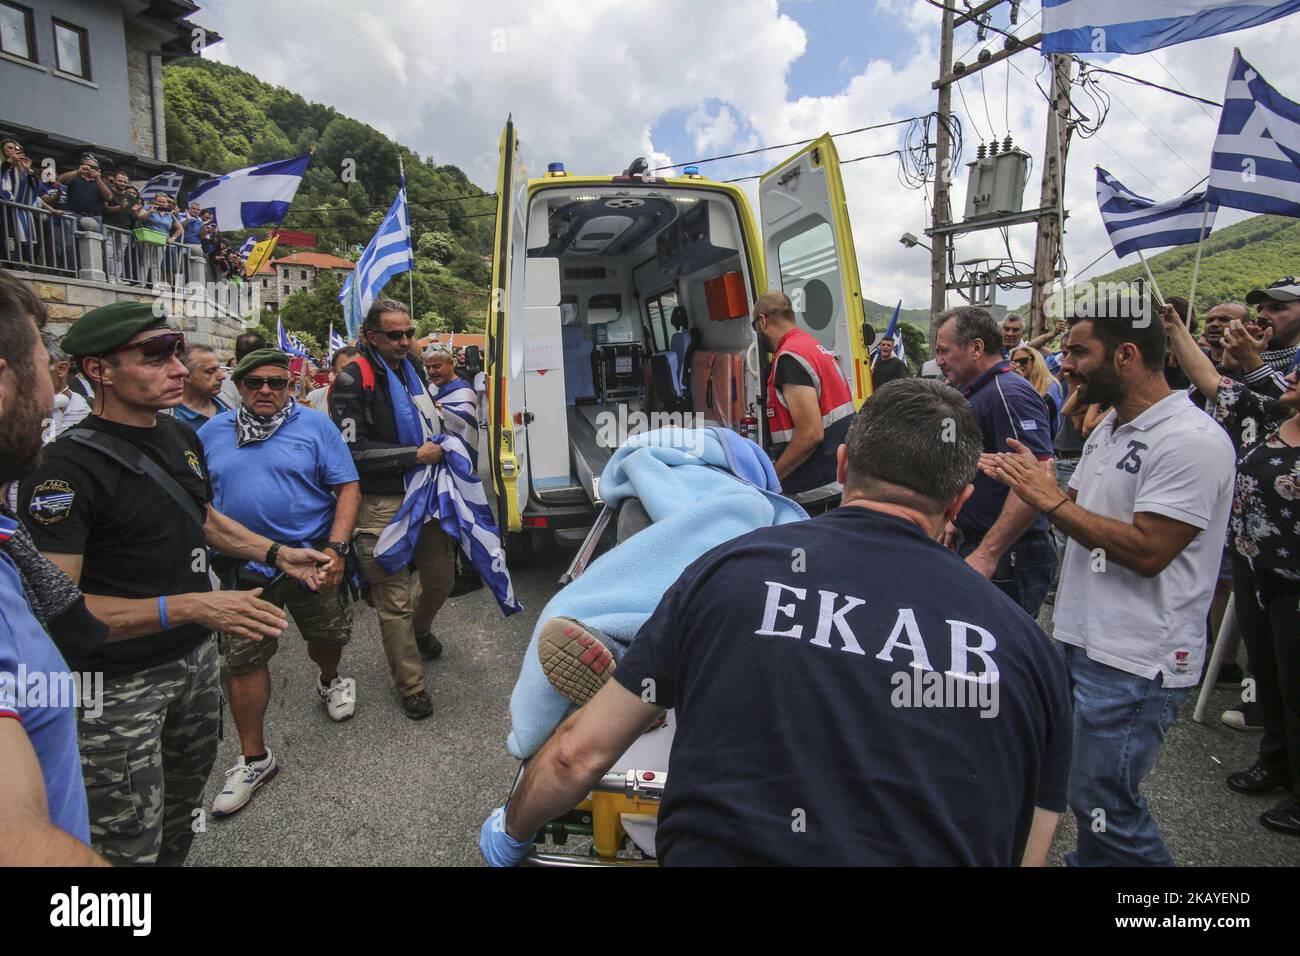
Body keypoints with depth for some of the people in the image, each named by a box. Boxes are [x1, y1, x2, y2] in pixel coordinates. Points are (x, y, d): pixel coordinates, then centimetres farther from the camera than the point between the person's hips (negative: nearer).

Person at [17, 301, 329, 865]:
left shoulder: (181, 437, 4)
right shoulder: (67, 467, -23)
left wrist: (277, 554, 8)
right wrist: (188, 606, -34)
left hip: (195, 656, 8)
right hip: (118, 685, -7)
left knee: (186, 798, 24)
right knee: (130, 846, 7)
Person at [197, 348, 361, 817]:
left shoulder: (315, 425, -4)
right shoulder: (212, 432, 6)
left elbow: (348, 488, -9)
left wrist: (336, 549, -18)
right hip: (245, 569, 2)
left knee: (328, 636, 15)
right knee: (243, 660, 4)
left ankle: (329, 682, 51)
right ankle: (254, 758, 18)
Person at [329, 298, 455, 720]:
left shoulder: (412, 368, 12)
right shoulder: (353, 380, -11)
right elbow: (354, 451, -16)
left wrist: (439, 444, 11)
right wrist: (416, 455, -16)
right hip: (382, 504, -7)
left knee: (441, 575, 18)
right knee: (395, 599, 0)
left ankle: (419, 629, 49)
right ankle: (410, 686, 16)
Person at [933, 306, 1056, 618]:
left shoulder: (1008, 394, -17)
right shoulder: (976, 393, 16)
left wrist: (987, 554, -28)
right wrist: (961, 523, 20)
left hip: (1007, 558, -10)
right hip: (977, 546, 10)